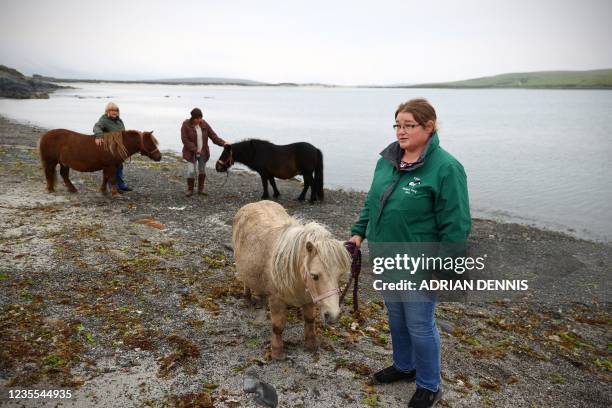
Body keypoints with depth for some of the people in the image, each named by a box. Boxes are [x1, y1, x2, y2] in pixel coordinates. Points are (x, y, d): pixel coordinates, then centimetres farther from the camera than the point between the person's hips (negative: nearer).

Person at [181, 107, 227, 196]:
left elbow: (213, 136, -7)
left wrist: (223, 143, -22)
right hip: (191, 152, -3)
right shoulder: (186, 125, -14)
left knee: (202, 171, 10)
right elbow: (185, 140, -15)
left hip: (203, 152, 3)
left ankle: (200, 189, 24)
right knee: (191, 171, -7)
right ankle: (190, 190, 11)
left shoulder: (204, 124, -6)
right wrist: (195, 149, -22)